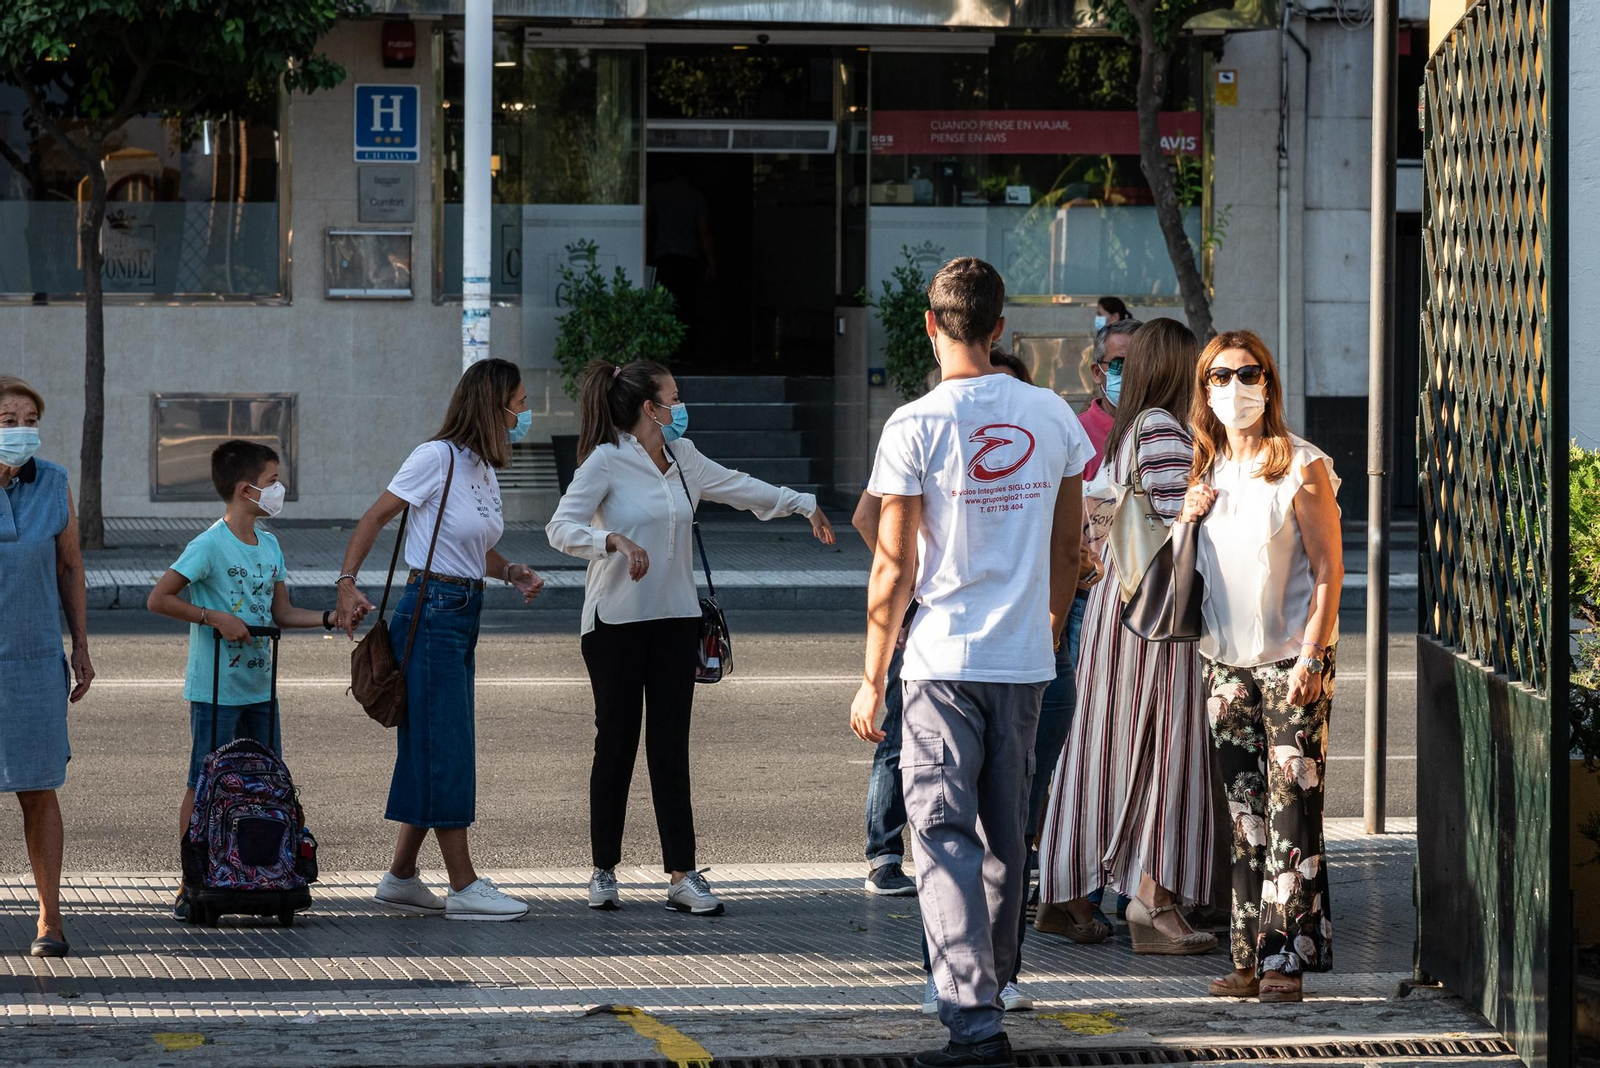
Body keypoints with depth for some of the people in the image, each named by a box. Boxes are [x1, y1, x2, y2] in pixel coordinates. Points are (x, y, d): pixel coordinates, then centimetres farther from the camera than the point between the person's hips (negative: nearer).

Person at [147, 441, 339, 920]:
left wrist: (330, 618, 0)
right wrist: (215, 618, -20)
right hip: (215, 688, -8)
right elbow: (158, 599, -15)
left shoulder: (269, 545, 10)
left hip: (259, 687, 8)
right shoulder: (210, 546, -14)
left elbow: (281, 614, 14)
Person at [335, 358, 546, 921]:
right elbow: (374, 517, -9)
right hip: (432, 610, -9)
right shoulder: (438, 457, -10)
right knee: (445, 748, -5)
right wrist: (347, 584, -19)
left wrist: (513, 573, 1)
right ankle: (464, 887, -3)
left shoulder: (484, 467, 14)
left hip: (463, 615, 9)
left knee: (435, 750, 11)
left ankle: (400, 877, 18)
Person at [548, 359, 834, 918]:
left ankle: (682, 877, -2)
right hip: (616, 622, -5)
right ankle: (604, 871, 14)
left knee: (671, 747, 1)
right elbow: (561, 528, -17)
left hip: (675, 621, 5)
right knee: (617, 744, 2)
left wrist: (804, 504, 33)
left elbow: (739, 487, 26)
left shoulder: (683, 459, 10)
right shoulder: (606, 463, -9)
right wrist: (614, 540, -33)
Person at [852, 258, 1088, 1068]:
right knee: (1005, 834, 17)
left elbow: (894, 569, -9)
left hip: (943, 662, -4)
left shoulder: (915, 428, -10)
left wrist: (872, 679, -1)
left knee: (945, 836, -4)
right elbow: (1067, 546, 11)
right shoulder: (1053, 417, 3)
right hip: (1024, 663, 4)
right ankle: (987, 984, 30)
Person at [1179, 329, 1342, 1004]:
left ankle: (1287, 961, -6)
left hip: (1291, 660, -6)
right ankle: (1248, 960, 7)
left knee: (1291, 810, -7)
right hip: (1225, 662, 6)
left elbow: (1328, 571, -8)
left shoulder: (1302, 468, -7)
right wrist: (1185, 523, 2)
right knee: (1242, 813, 5)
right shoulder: (1206, 470, 11)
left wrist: (1310, 658, -15)